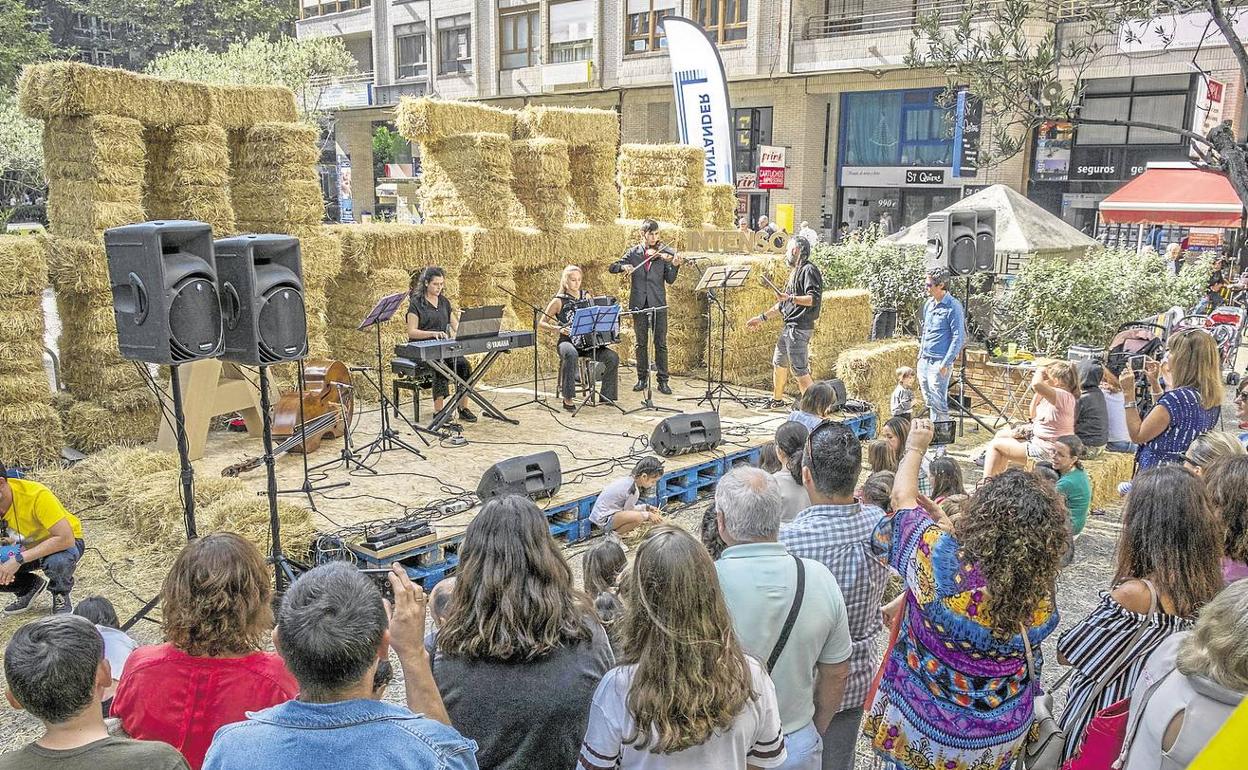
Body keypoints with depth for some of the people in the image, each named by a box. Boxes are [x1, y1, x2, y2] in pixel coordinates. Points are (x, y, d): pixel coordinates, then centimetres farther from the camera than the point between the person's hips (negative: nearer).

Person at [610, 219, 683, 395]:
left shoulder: (664, 253, 2)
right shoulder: (633, 253, 7)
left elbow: (670, 280, -3)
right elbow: (612, 267, 4)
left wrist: (675, 266, -21)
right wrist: (624, 266, -16)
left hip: (658, 303, -1)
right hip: (639, 303, 1)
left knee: (661, 343, 0)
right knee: (641, 342, 8)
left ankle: (663, 380, 6)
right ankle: (642, 378, 18)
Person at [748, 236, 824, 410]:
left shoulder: (809, 270, -11)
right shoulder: (795, 272, 20)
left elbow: (814, 298, -23)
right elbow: (783, 304, 26)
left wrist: (790, 298, -28)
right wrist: (763, 317, 25)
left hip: (800, 328, -10)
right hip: (788, 327, 10)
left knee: (800, 369, -11)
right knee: (778, 363, 20)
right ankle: (777, 400, 36)